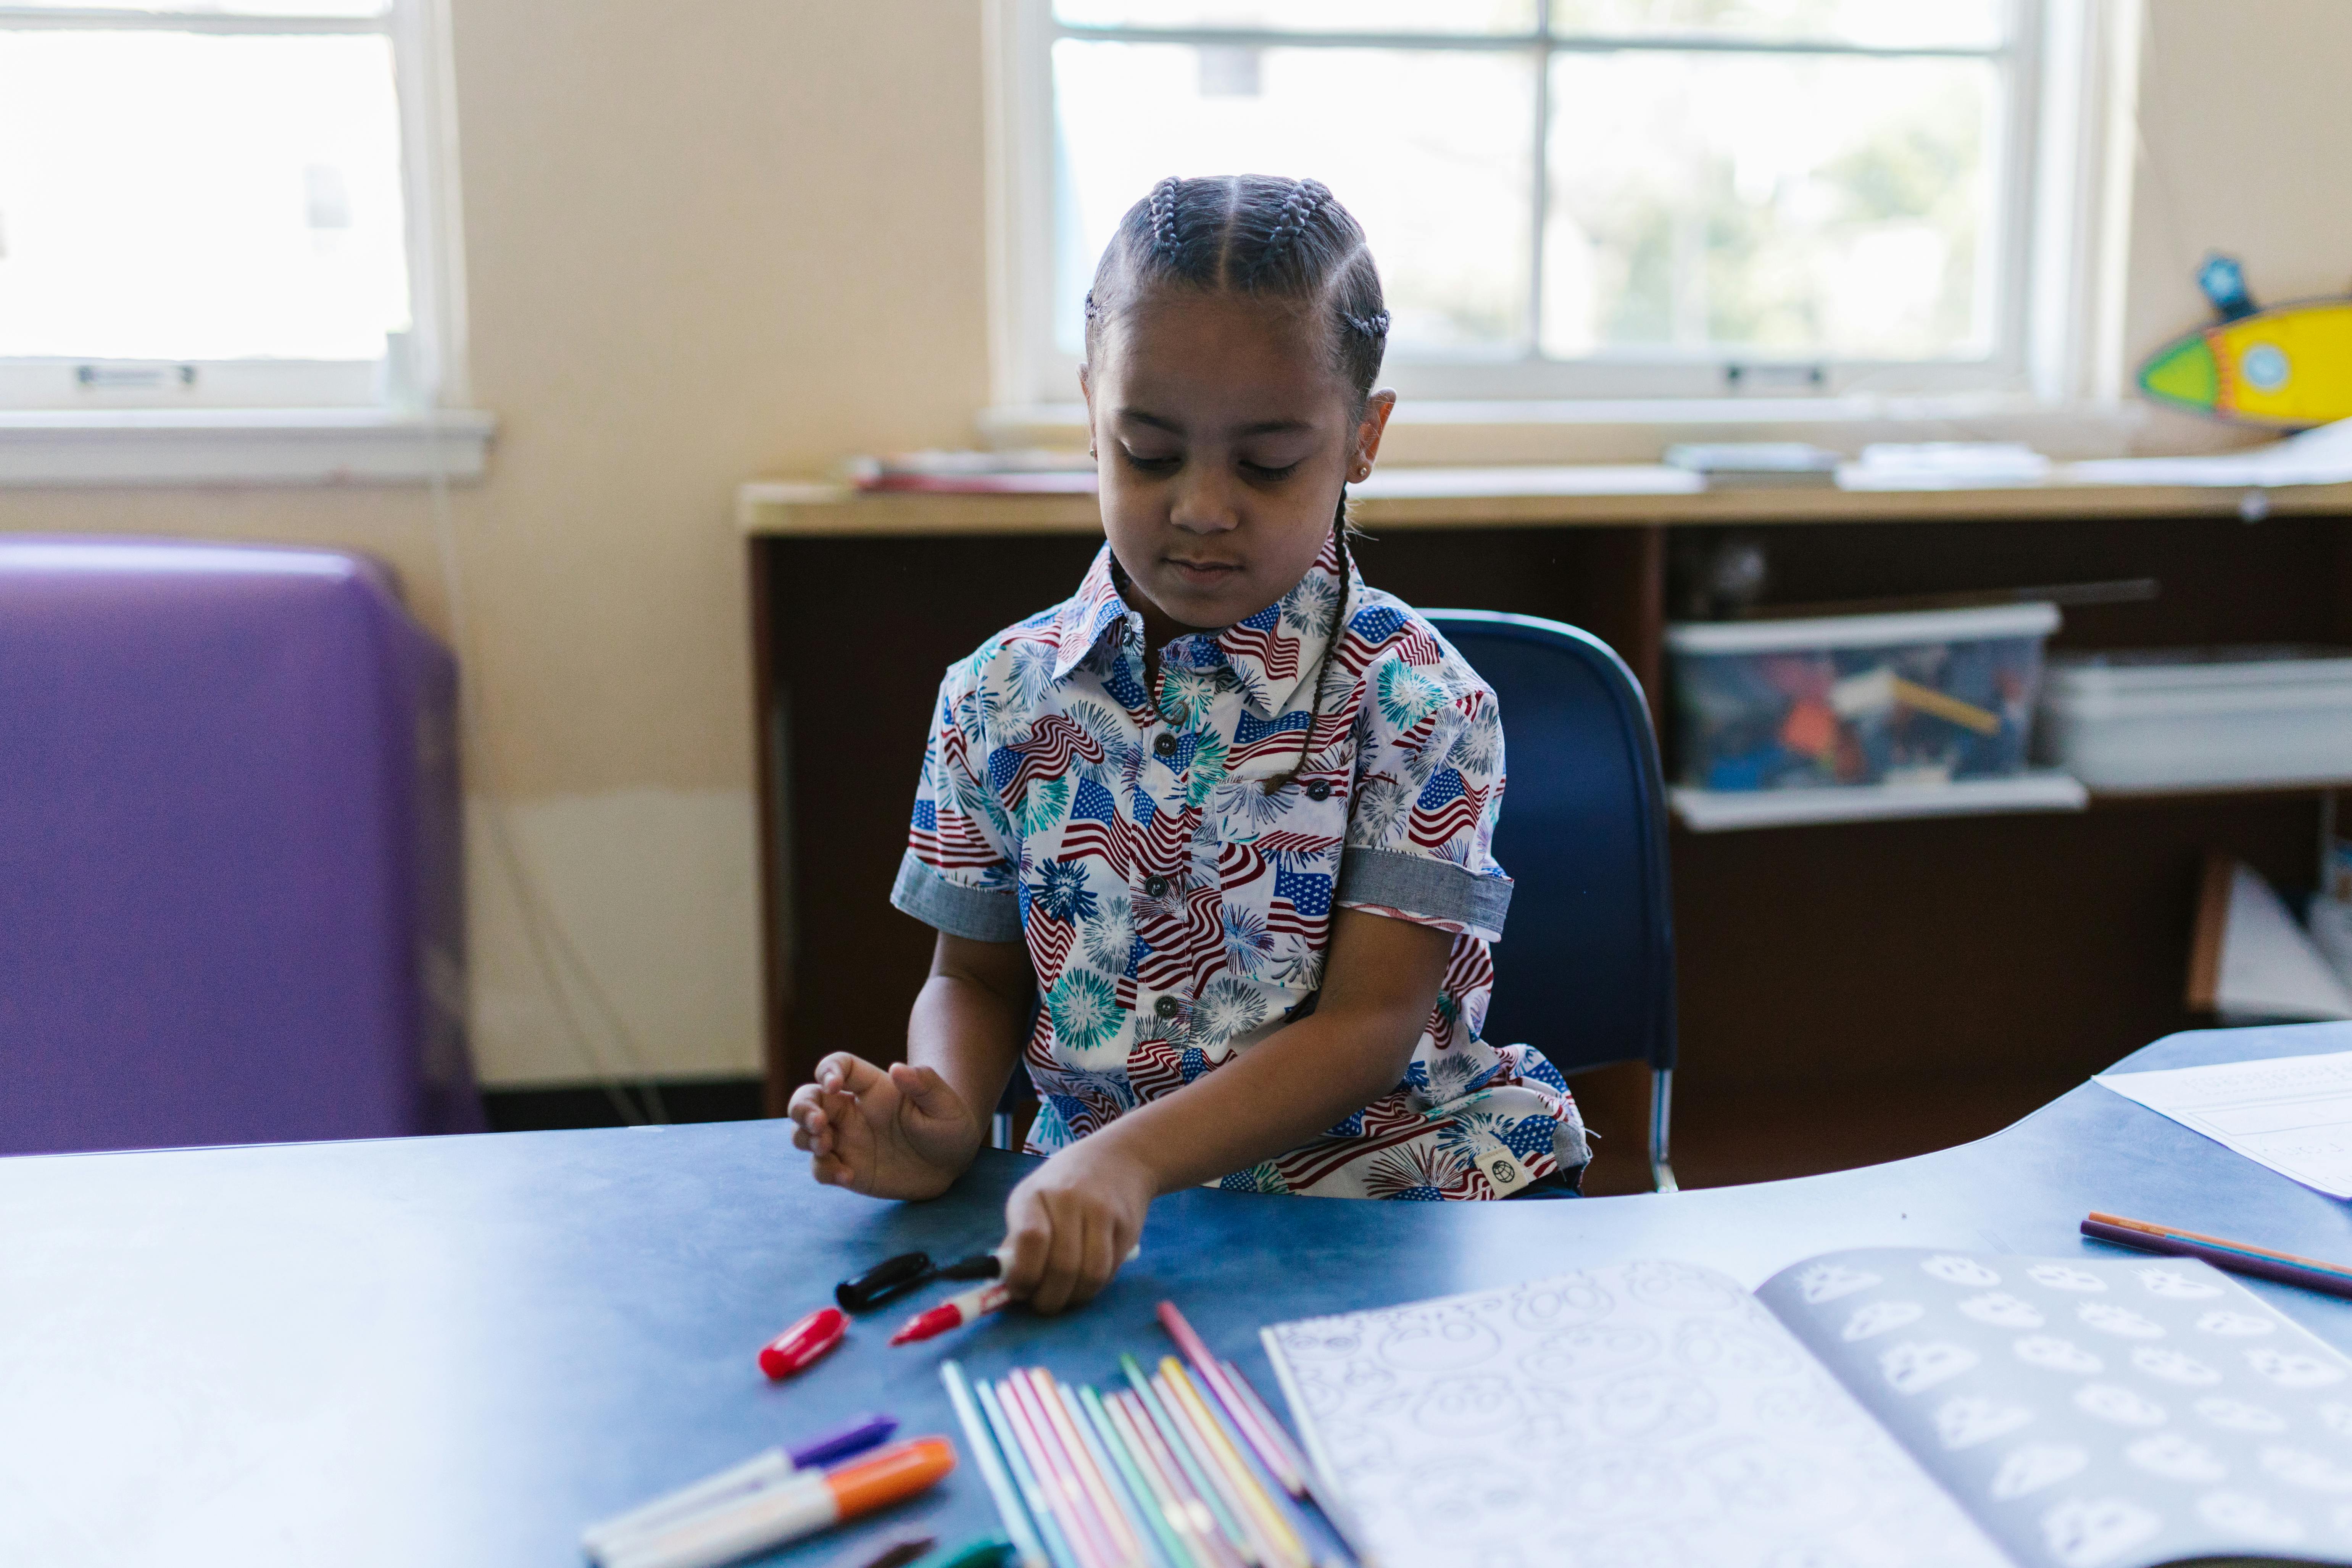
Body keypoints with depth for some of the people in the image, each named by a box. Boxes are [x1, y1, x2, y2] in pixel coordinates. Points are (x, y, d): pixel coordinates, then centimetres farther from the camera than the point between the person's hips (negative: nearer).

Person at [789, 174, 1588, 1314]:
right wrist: (946, 1115, -12)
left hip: (1388, 1193, -1)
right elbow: (978, 975, 13)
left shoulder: (1414, 701, -8)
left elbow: (1371, 1027, -13)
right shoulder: (1001, 699, 3)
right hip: (1109, 1216, 1)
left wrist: (1133, 1157, -28)